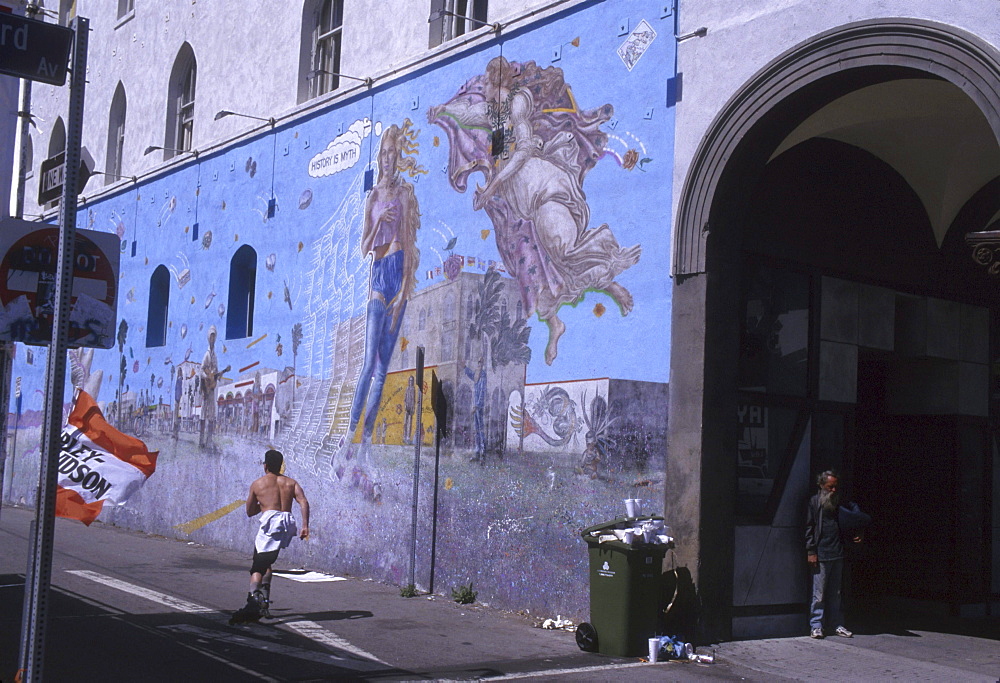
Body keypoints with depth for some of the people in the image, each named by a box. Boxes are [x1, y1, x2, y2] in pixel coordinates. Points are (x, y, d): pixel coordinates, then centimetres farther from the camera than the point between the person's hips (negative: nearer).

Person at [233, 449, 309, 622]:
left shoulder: (257, 484, 15)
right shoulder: (291, 483, 20)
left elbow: (249, 512, 22)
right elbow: (304, 503, 2)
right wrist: (305, 526, -5)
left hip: (270, 520, -4)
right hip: (287, 523, 4)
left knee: (258, 566, -10)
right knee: (266, 562, 24)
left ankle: (254, 597, -35)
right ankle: (264, 599, 16)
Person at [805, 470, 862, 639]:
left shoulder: (839, 503, 13)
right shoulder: (814, 502, 0)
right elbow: (809, 528, -3)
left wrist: (856, 533, 2)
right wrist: (811, 551, -9)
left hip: (837, 554, 5)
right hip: (821, 555, -4)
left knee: (835, 593, 10)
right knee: (819, 593, -2)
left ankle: (837, 625, 15)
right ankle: (816, 626, 4)